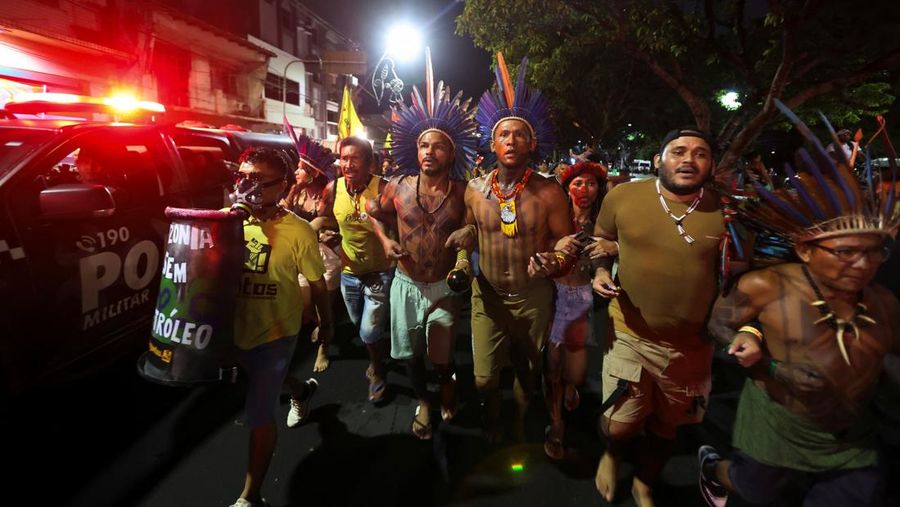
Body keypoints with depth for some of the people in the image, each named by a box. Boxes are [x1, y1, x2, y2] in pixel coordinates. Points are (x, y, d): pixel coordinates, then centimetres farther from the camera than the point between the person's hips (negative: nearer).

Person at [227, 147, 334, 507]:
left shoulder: (298, 231, -21)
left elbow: (317, 284, -9)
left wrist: (326, 323, 2)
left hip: (276, 332, -5)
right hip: (236, 327, 6)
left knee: (258, 416, 0)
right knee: (265, 380, 32)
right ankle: (301, 390, 66)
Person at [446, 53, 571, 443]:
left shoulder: (549, 193, -16)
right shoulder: (475, 190, -7)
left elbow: (564, 239, -5)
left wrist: (552, 259, -26)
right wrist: (465, 236, -12)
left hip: (533, 297, -1)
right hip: (487, 294, 1)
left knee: (527, 370, 21)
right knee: (484, 378, 5)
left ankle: (519, 422, 51)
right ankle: (492, 424, 40)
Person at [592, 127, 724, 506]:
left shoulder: (727, 212, -9)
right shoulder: (621, 197, -10)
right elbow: (600, 241, 7)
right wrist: (601, 272, -11)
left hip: (690, 343, 2)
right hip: (629, 334, -1)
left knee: (665, 430, 21)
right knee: (620, 427, 1)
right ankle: (612, 453, 42)